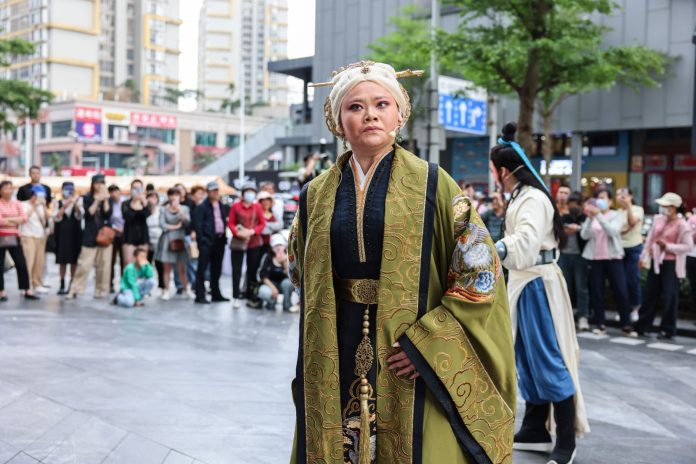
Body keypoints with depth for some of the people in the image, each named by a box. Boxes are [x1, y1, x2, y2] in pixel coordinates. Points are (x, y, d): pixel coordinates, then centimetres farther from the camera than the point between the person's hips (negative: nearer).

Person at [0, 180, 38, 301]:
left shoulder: (17, 204, 10)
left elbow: (24, 218, -4)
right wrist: (15, 220, -9)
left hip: (14, 238, 3)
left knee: (21, 264, 1)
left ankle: (27, 291, 5)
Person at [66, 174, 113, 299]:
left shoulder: (109, 199, 9)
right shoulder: (86, 199, 5)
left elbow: (108, 214, -7)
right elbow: (88, 214, -10)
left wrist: (105, 199, -13)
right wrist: (97, 201, -14)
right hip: (90, 236, -2)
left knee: (103, 265, 1)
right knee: (84, 264, -6)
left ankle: (101, 290, 9)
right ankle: (75, 290, -2)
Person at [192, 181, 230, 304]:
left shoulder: (223, 206, 13)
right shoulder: (202, 207, -5)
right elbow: (198, 225, -9)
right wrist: (201, 240, -15)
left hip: (220, 240, 6)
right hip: (207, 241, -6)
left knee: (216, 269, 14)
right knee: (202, 269, -1)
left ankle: (216, 294, 22)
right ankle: (200, 295, 1)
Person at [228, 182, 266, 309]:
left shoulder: (257, 207, 0)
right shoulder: (236, 206, -2)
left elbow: (263, 223, 1)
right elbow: (230, 223, -1)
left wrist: (252, 231, -14)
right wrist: (238, 233, -17)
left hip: (255, 242, 1)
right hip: (238, 242, -1)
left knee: (253, 270, 7)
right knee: (236, 270, 0)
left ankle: (251, 297, 16)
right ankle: (236, 297, 8)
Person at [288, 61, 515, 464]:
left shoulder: (431, 184, -3)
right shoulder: (317, 195, 7)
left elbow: (480, 269, -8)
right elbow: (302, 274, 21)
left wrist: (426, 343, -15)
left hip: (414, 364, -3)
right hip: (337, 361, 3)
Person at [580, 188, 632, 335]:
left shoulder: (617, 215, 3)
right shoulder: (591, 216, 8)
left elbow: (612, 231, -17)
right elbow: (584, 235, -5)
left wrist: (599, 215, -23)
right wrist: (590, 218, -18)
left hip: (613, 257, -2)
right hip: (595, 258, 2)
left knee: (621, 291, -4)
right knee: (596, 292, 1)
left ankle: (626, 324, 5)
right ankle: (600, 324, 9)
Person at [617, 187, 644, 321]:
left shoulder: (638, 209, -2)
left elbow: (632, 222, -20)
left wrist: (628, 205, -22)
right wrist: (620, 230, -14)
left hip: (634, 248, -3)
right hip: (619, 248, 3)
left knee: (633, 279, -1)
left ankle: (635, 307, 15)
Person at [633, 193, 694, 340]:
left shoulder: (682, 225, -12)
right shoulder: (658, 219, 6)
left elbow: (688, 246, -14)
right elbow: (650, 239, 14)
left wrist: (667, 246, -19)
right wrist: (644, 257, 13)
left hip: (671, 264, -6)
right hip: (656, 262, 6)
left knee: (670, 297, -2)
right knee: (649, 294, 11)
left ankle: (668, 330, 9)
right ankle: (641, 327, 21)